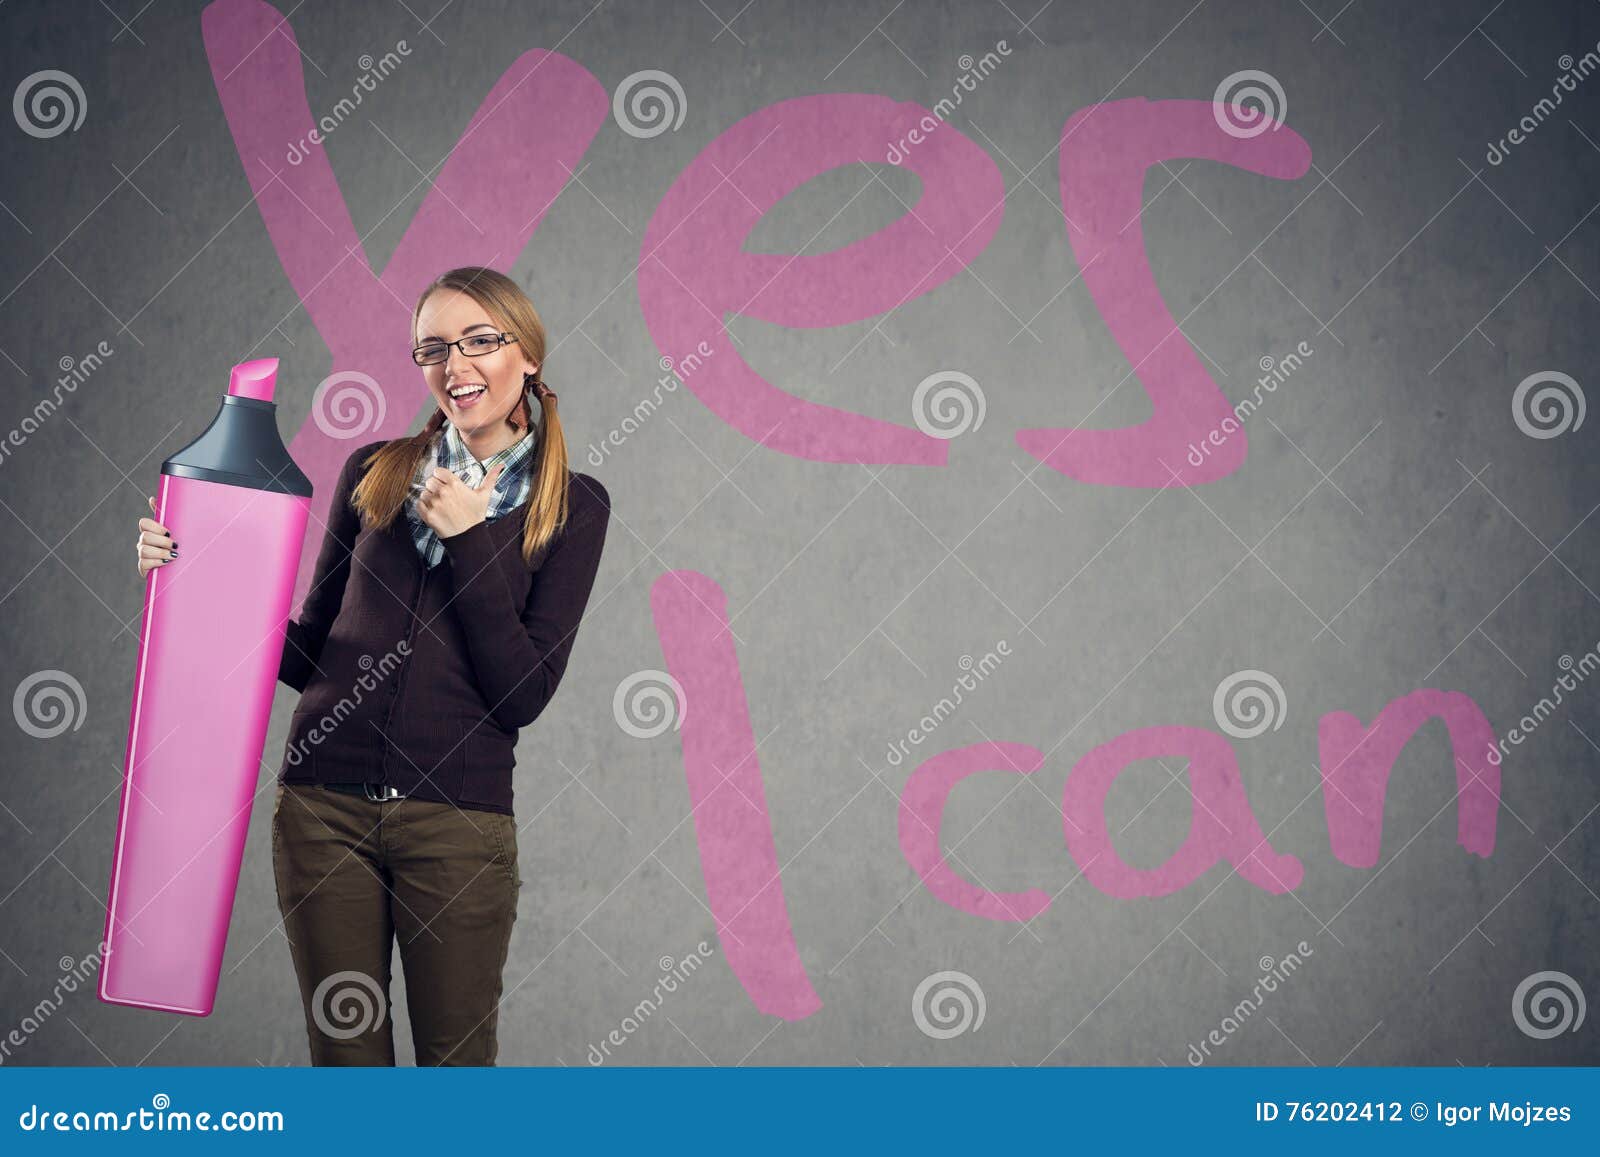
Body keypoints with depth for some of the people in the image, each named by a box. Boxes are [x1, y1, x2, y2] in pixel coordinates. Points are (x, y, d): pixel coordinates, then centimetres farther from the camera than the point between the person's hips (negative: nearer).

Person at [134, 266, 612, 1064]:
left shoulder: (573, 506, 2)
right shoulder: (374, 473, 9)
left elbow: (524, 694, -6)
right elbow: (310, 652, 12)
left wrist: (467, 540, -12)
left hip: (457, 818, -2)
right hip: (325, 806, 2)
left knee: (456, 1059, 5)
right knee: (344, 1058, 9)